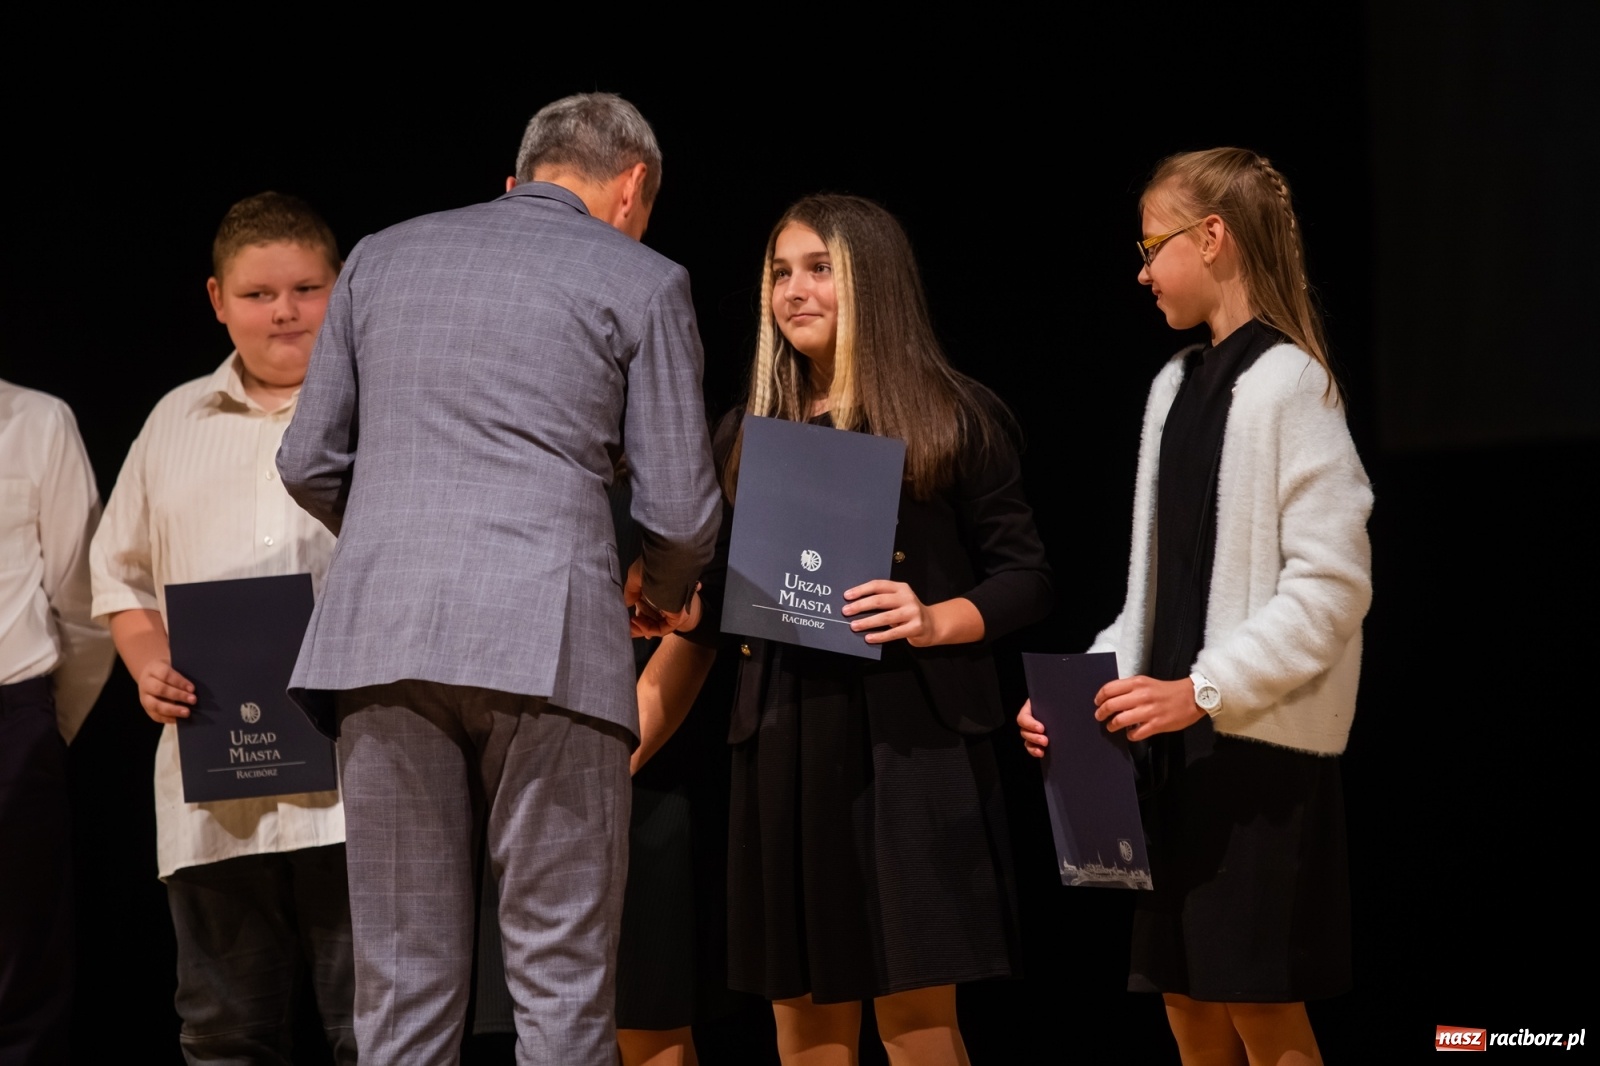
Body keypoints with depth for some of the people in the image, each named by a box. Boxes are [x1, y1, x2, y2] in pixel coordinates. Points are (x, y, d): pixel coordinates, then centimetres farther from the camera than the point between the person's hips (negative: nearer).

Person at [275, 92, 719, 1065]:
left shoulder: (382, 257, 17)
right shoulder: (641, 280, 6)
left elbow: (309, 462, 18)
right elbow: (681, 509, 3)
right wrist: (661, 593, 25)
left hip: (383, 634, 3)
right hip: (547, 638, -3)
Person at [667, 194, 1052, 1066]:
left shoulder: (954, 417, 2)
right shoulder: (749, 432, 14)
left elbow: (1025, 577, 1)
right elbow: (719, 595, 17)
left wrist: (937, 621, -16)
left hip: (909, 739, -4)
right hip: (784, 742, 4)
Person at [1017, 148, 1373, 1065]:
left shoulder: (1288, 384, -9)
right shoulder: (1176, 386, 14)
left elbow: (1334, 583, -16)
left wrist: (1206, 691, -20)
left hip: (1263, 744, -8)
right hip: (1176, 742, 8)